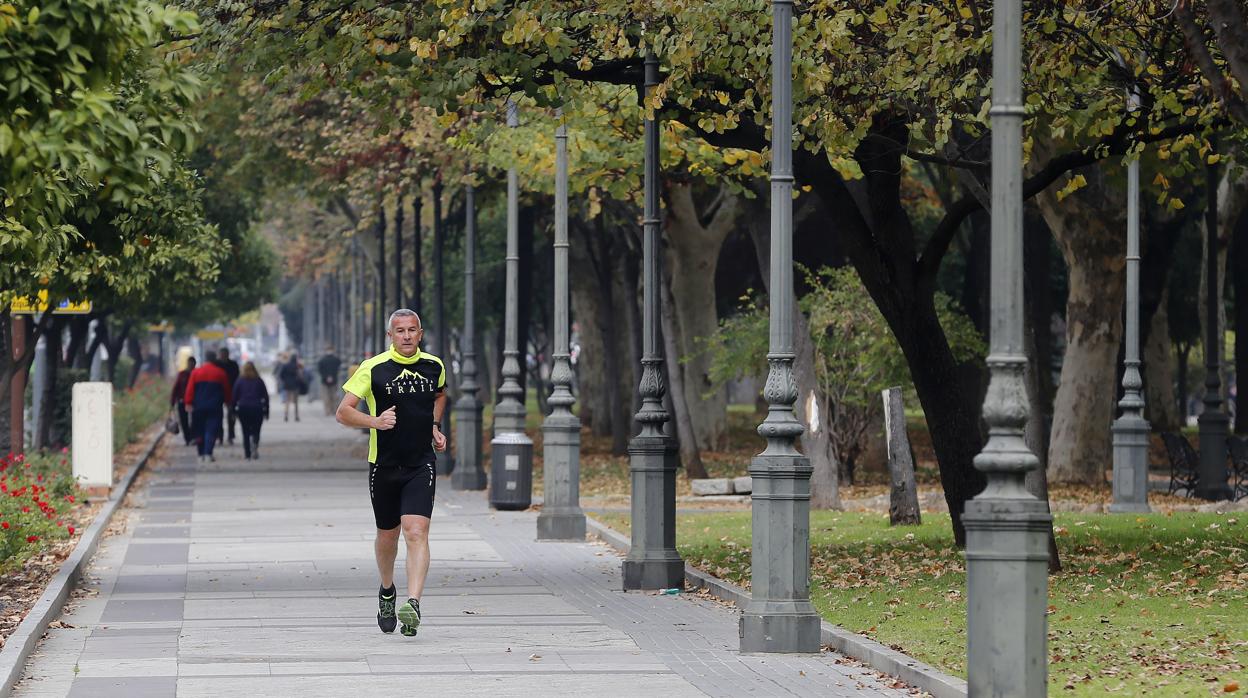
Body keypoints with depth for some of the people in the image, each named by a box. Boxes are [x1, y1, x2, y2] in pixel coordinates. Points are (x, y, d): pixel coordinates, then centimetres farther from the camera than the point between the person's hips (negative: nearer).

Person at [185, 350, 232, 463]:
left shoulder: (195, 372, 2)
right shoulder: (220, 373, -1)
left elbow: (190, 390, -1)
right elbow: (227, 390, 6)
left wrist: (189, 403, 2)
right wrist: (228, 402, 19)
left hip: (199, 406, 1)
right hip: (215, 407, -1)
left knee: (200, 431, 11)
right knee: (211, 430, -3)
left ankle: (201, 455, 14)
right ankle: (208, 453, -15)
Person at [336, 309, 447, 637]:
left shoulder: (434, 366, 4)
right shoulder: (373, 368, -7)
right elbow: (343, 412, -7)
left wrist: (435, 426, 12)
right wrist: (375, 421, -24)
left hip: (421, 465, 1)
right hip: (384, 464, 0)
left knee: (416, 532, -16)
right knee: (388, 535, 13)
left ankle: (413, 604, -25)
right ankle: (387, 592, 40)